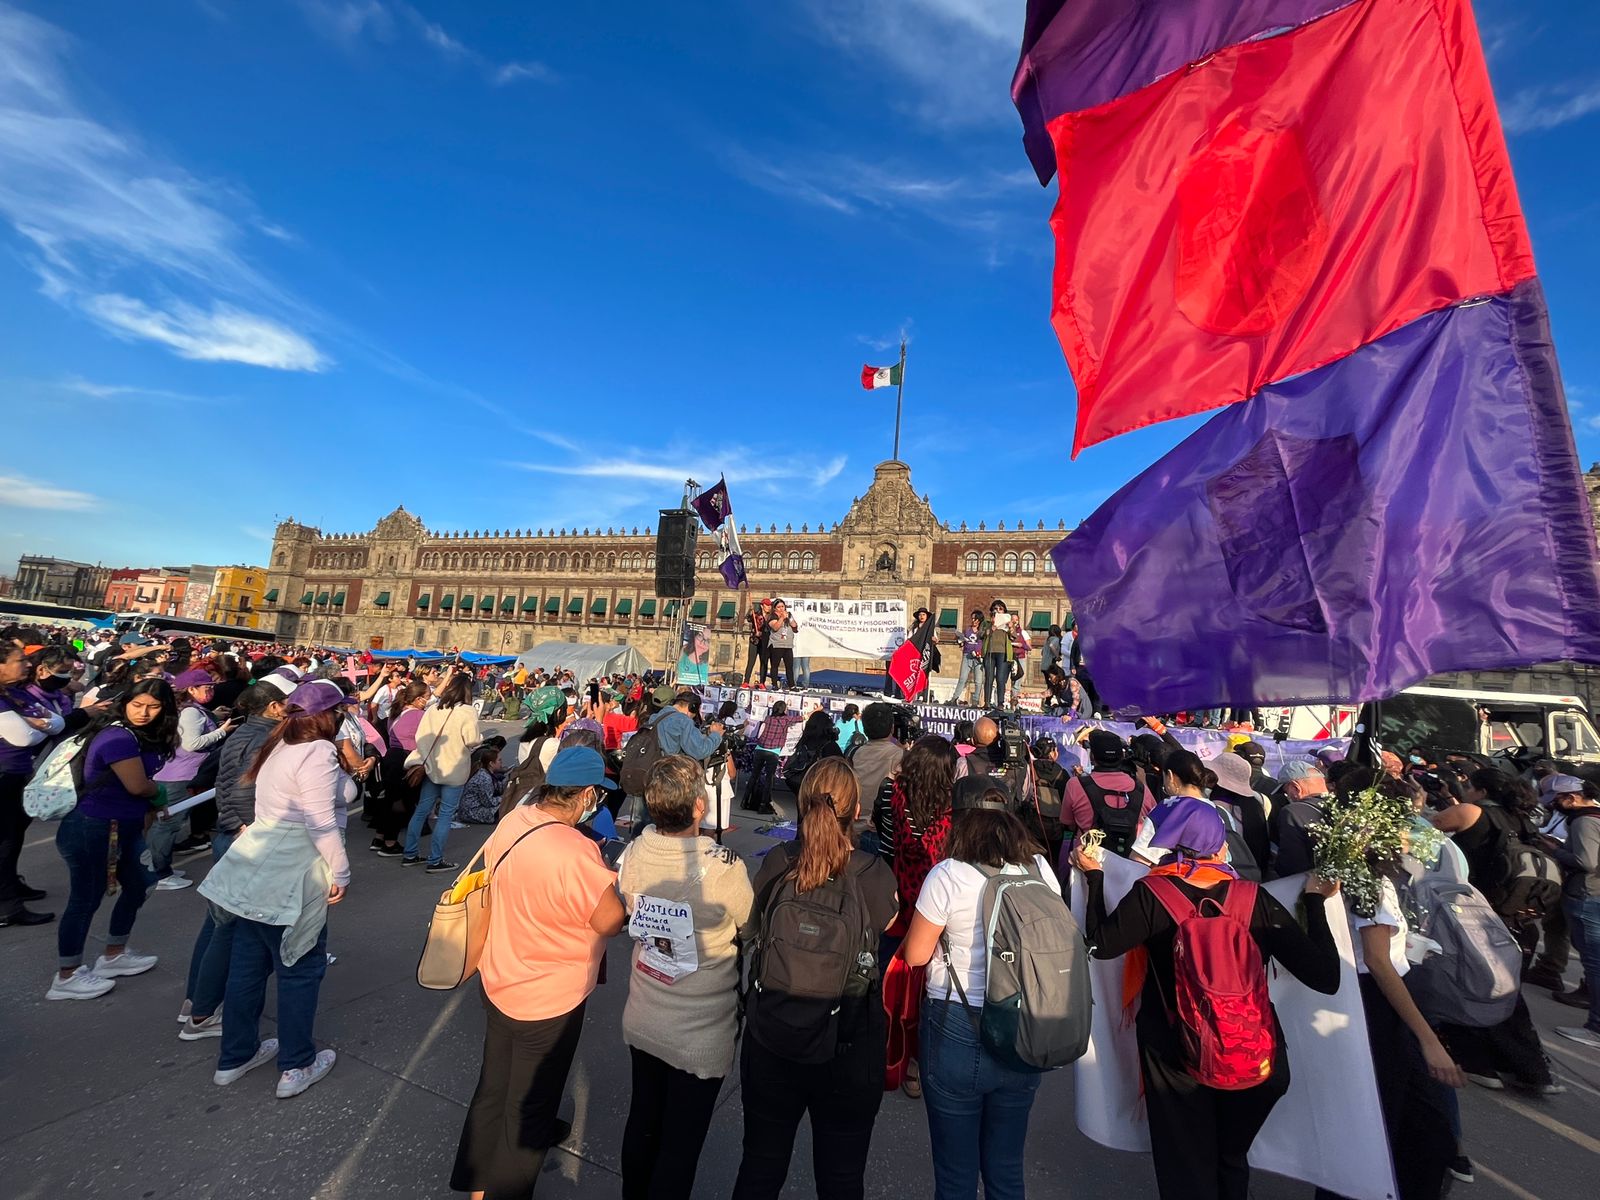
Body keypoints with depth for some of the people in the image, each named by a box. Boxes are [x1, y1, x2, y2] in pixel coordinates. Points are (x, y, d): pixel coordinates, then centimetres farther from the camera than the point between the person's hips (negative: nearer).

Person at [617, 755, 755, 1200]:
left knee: (642, 1122, 28)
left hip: (641, 1021, 5)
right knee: (681, 1144, 18)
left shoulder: (633, 854, -17)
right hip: (700, 1035, -5)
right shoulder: (724, 867, -32)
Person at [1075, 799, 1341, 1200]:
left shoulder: (1151, 893, -20)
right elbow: (1325, 976, -10)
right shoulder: (1255, 898, -14)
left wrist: (1094, 877, -1)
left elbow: (1101, 943, -11)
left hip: (1176, 1057, -2)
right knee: (1232, 1159, 31)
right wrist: (1316, 902, 2)